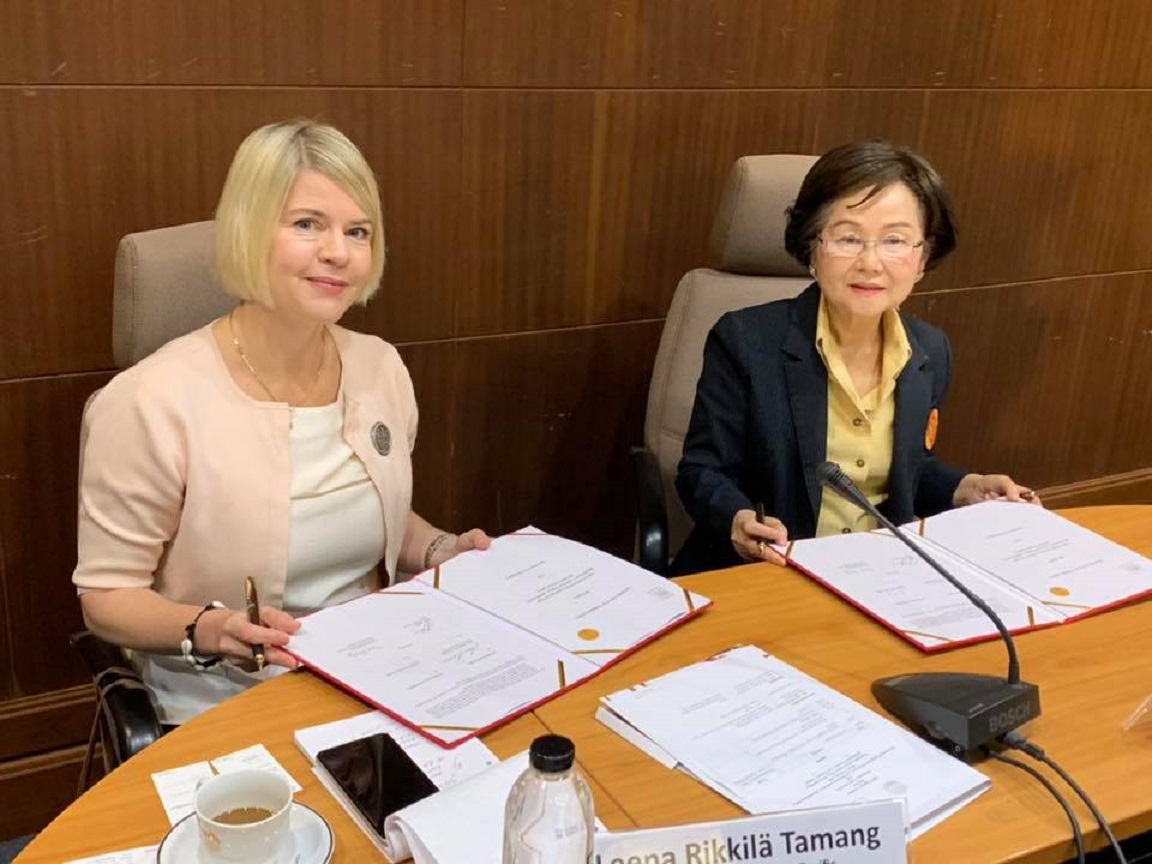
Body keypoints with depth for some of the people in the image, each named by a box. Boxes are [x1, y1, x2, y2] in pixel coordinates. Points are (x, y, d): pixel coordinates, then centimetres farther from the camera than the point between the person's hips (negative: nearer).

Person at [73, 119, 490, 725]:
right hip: (224, 711, -4)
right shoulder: (155, 402, -18)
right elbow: (106, 596, -8)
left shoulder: (381, 367, 0)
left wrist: (441, 553, -3)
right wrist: (207, 630, -26)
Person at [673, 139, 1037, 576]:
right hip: (760, 581, -4)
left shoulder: (931, 353, 4)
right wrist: (737, 521, -27)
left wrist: (964, 490, 1)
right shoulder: (746, 341, -12)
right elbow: (703, 471, -7)